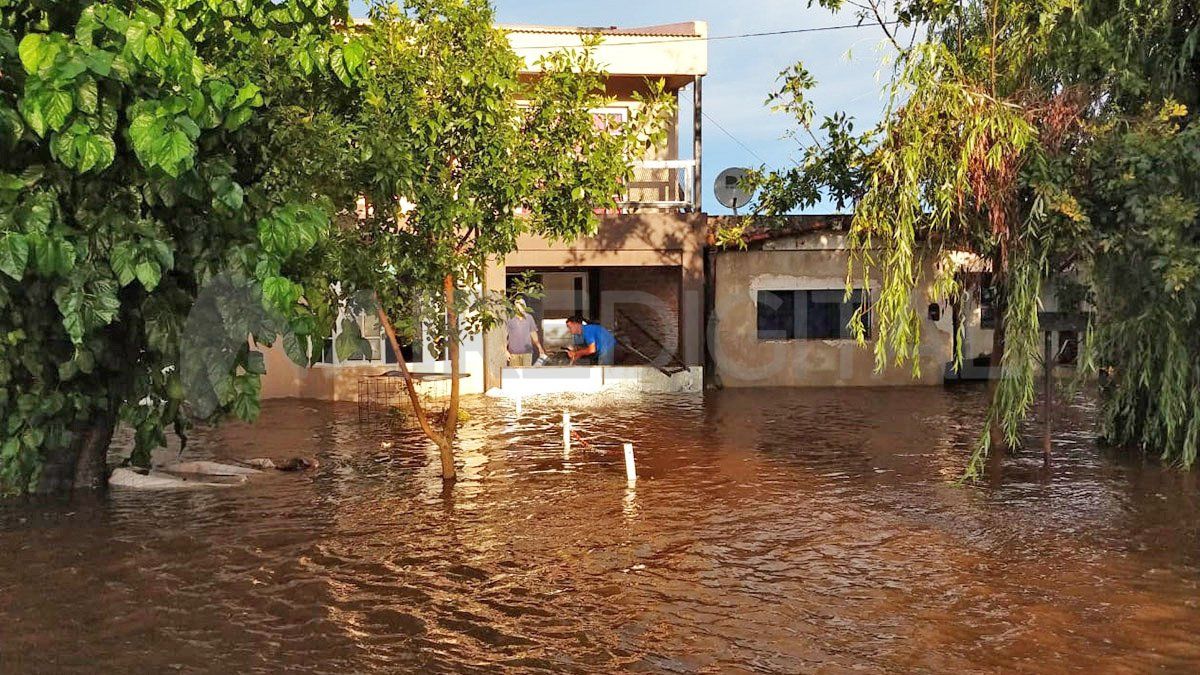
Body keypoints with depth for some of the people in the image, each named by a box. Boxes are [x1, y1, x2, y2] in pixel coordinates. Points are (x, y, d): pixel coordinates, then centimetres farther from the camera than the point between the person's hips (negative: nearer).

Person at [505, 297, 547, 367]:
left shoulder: (529, 317, 7)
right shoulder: (510, 318, -3)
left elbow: (533, 333, 15)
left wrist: (540, 348, 11)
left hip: (527, 351, 2)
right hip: (513, 352, -2)